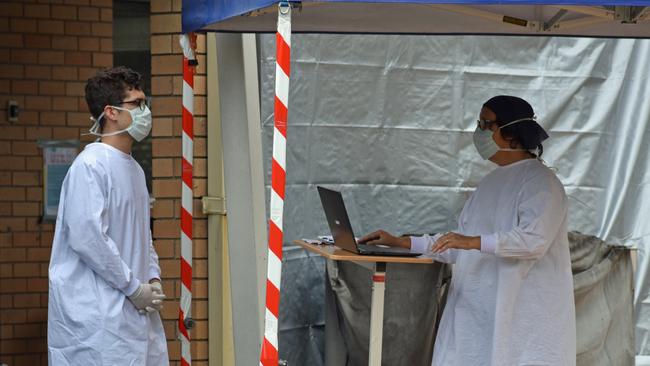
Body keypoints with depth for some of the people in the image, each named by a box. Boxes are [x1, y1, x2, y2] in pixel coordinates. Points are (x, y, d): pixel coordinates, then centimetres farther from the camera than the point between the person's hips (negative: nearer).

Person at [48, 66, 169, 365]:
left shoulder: (134, 169, 16)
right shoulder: (90, 166, -13)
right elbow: (87, 237, -21)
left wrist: (153, 279, 7)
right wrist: (135, 288, -14)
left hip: (137, 309, 9)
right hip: (97, 315, -9)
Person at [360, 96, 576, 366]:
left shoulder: (539, 181, -8)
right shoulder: (494, 181, 18)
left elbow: (535, 240, -22)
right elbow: (460, 246, 20)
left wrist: (475, 242, -31)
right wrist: (402, 243, 13)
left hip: (522, 313, -8)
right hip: (482, 311, 8)